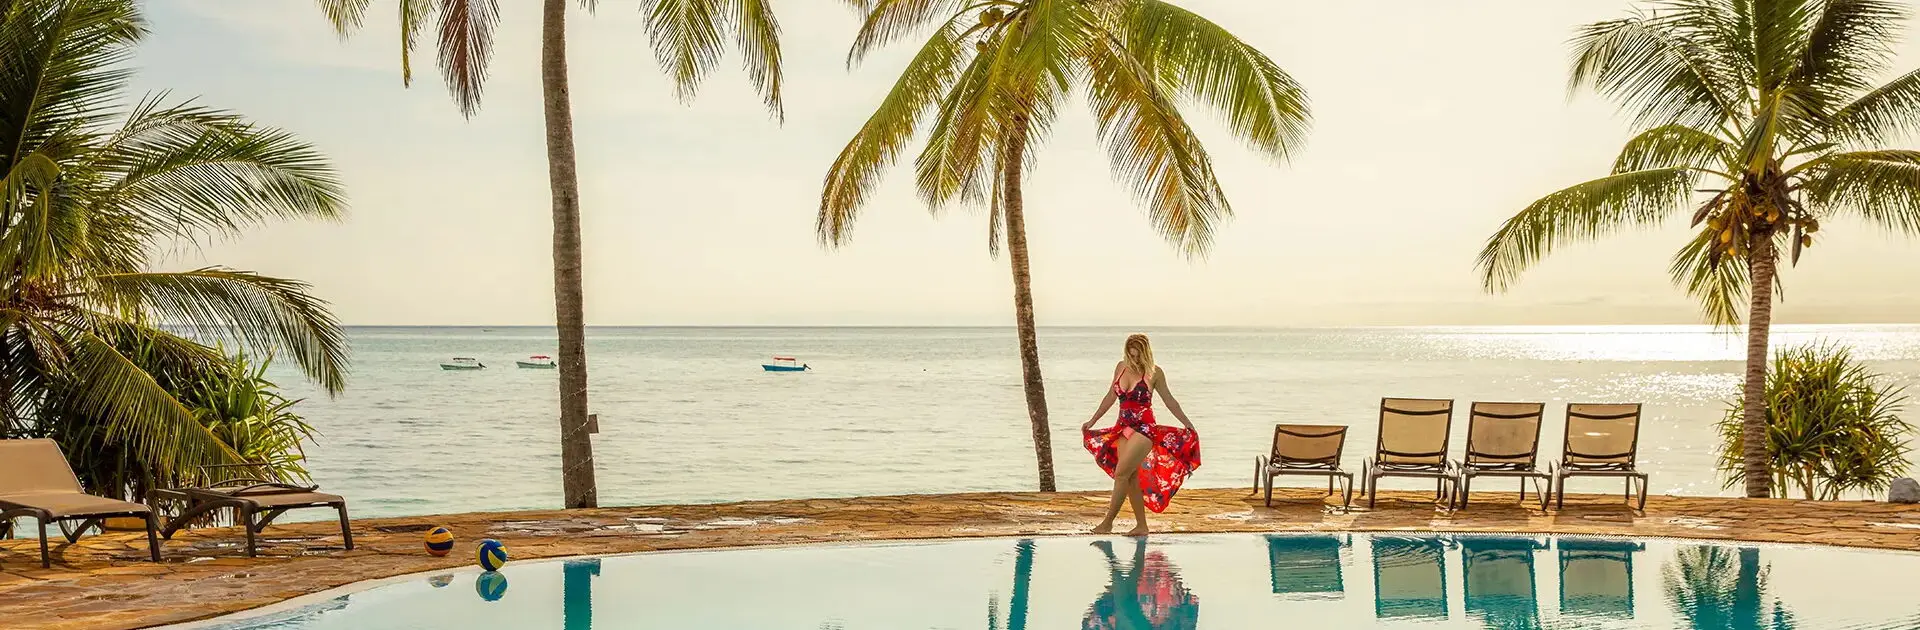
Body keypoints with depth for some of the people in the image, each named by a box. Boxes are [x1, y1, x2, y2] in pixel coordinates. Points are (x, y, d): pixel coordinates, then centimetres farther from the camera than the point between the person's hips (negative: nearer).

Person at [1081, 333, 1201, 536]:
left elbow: (1169, 401, 4)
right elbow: (1111, 397, 19)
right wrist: (1092, 421, 23)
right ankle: (1141, 525, 10)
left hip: (1144, 428, -6)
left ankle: (1107, 523, -9)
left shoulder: (1154, 373, -5)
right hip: (1123, 427, 6)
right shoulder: (1121, 367, 8)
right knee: (1131, 478, 4)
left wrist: (1189, 426, 5)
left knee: (1121, 474, -13)